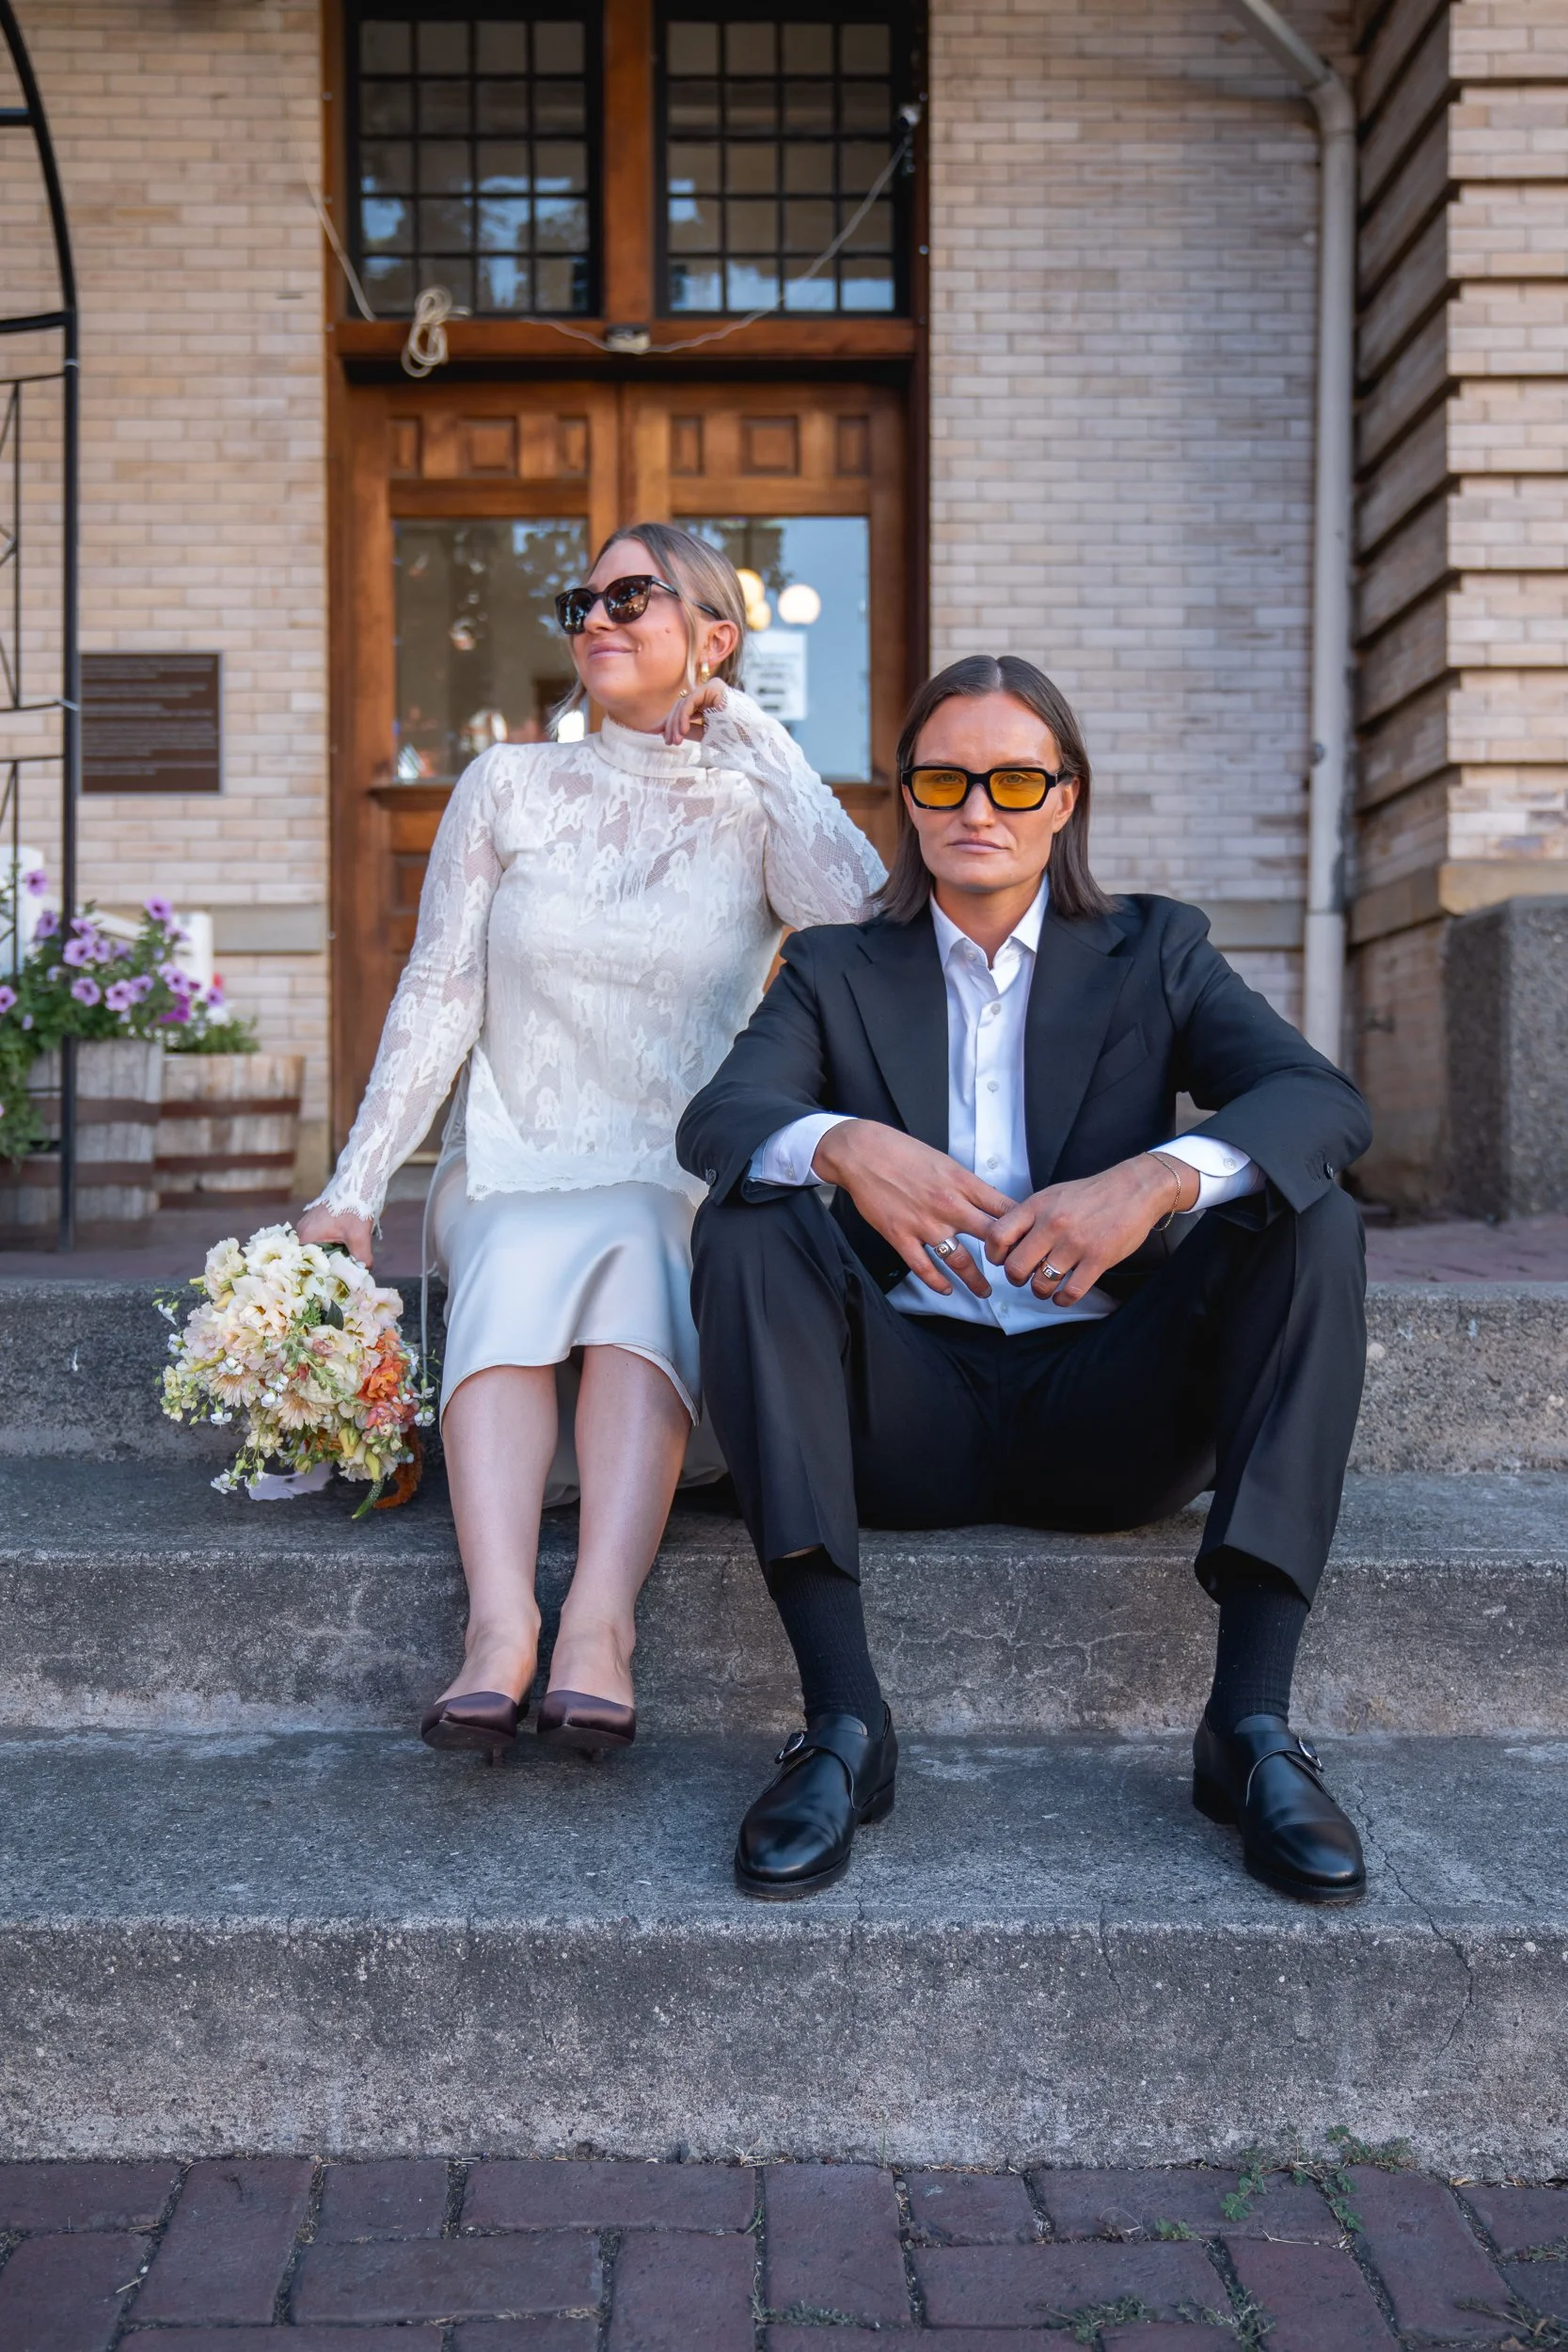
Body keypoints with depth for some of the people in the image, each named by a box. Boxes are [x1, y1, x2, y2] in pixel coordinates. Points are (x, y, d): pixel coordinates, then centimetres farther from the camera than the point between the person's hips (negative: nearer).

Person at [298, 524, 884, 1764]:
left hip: (687, 1189, -1)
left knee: (637, 1253, -34)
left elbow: (861, 915, -16)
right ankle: (499, 1627, -45)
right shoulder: (508, 787, 10)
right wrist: (354, 1190, -2)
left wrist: (749, 730, -6)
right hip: (515, 1175, 1)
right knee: (516, 1266, -32)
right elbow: (436, 1001, 7)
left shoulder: (759, 809, 6)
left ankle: (600, 1624, -45)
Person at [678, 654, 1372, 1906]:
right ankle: (843, 1719, -30)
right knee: (745, 1223, -23)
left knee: (1313, 1223, -20)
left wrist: (1160, 1177, -29)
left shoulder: (1153, 951, 10)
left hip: (1107, 1414, 0)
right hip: (913, 1415, 0)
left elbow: (1326, 1100, -8)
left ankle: (1252, 1720, -26)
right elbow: (716, 1119, -8)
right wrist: (844, 1144, -32)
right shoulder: (837, 970, 12)